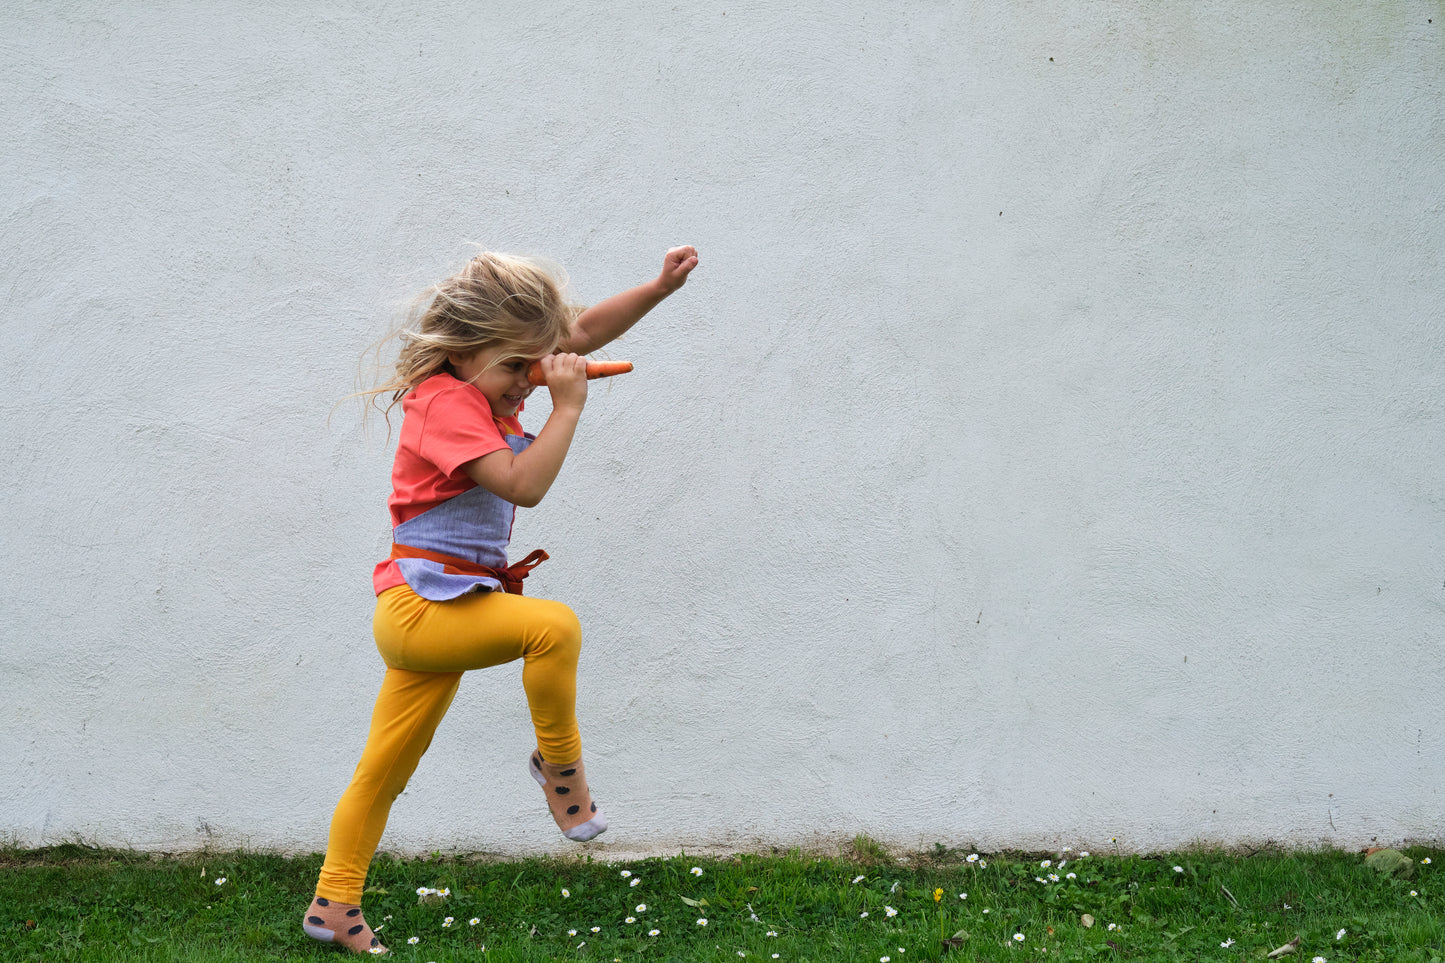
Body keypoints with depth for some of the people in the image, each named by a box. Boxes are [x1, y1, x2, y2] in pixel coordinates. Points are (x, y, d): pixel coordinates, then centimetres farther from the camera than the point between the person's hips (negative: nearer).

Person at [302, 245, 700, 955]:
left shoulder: (486, 382, 10)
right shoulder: (446, 402, -17)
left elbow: (583, 332, 15)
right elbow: (524, 484, -28)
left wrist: (661, 286, 6)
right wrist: (567, 407, -22)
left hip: (435, 614, 10)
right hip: (418, 605, -10)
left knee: (384, 770, 14)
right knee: (552, 625, -29)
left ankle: (333, 904, 22)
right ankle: (559, 762, -10)